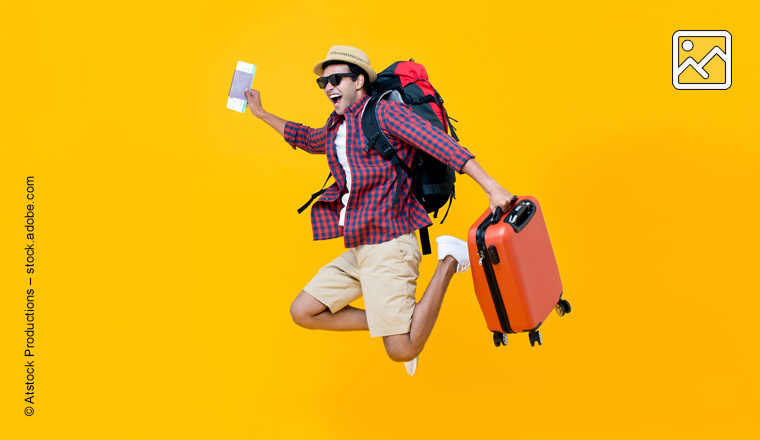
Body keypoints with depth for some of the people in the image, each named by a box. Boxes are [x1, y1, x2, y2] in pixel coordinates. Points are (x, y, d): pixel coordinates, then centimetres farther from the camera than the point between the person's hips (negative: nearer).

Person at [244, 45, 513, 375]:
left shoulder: (384, 112, -6)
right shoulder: (336, 127, 19)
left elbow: (440, 143, -16)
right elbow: (309, 139, 42)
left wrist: (491, 187, -26)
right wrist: (262, 114, 44)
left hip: (388, 244, -9)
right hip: (358, 248, 9)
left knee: (402, 351, -12)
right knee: (303, 313, 8)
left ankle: (449, 261, 4)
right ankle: (393, 323, 15)